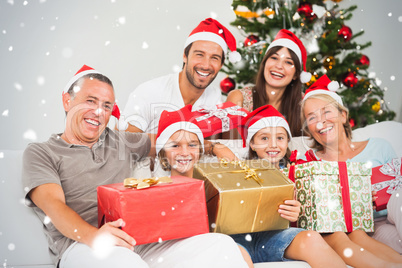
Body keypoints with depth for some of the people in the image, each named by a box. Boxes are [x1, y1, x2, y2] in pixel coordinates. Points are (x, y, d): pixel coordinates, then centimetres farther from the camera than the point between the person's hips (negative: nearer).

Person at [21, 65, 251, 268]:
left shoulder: (120, 143, 27)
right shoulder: (40, 153, 12)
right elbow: (53, 204, -4)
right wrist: (92, 236, -25)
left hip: (139, 241, 5)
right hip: (81, 245, -5)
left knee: (221, 244, -19)